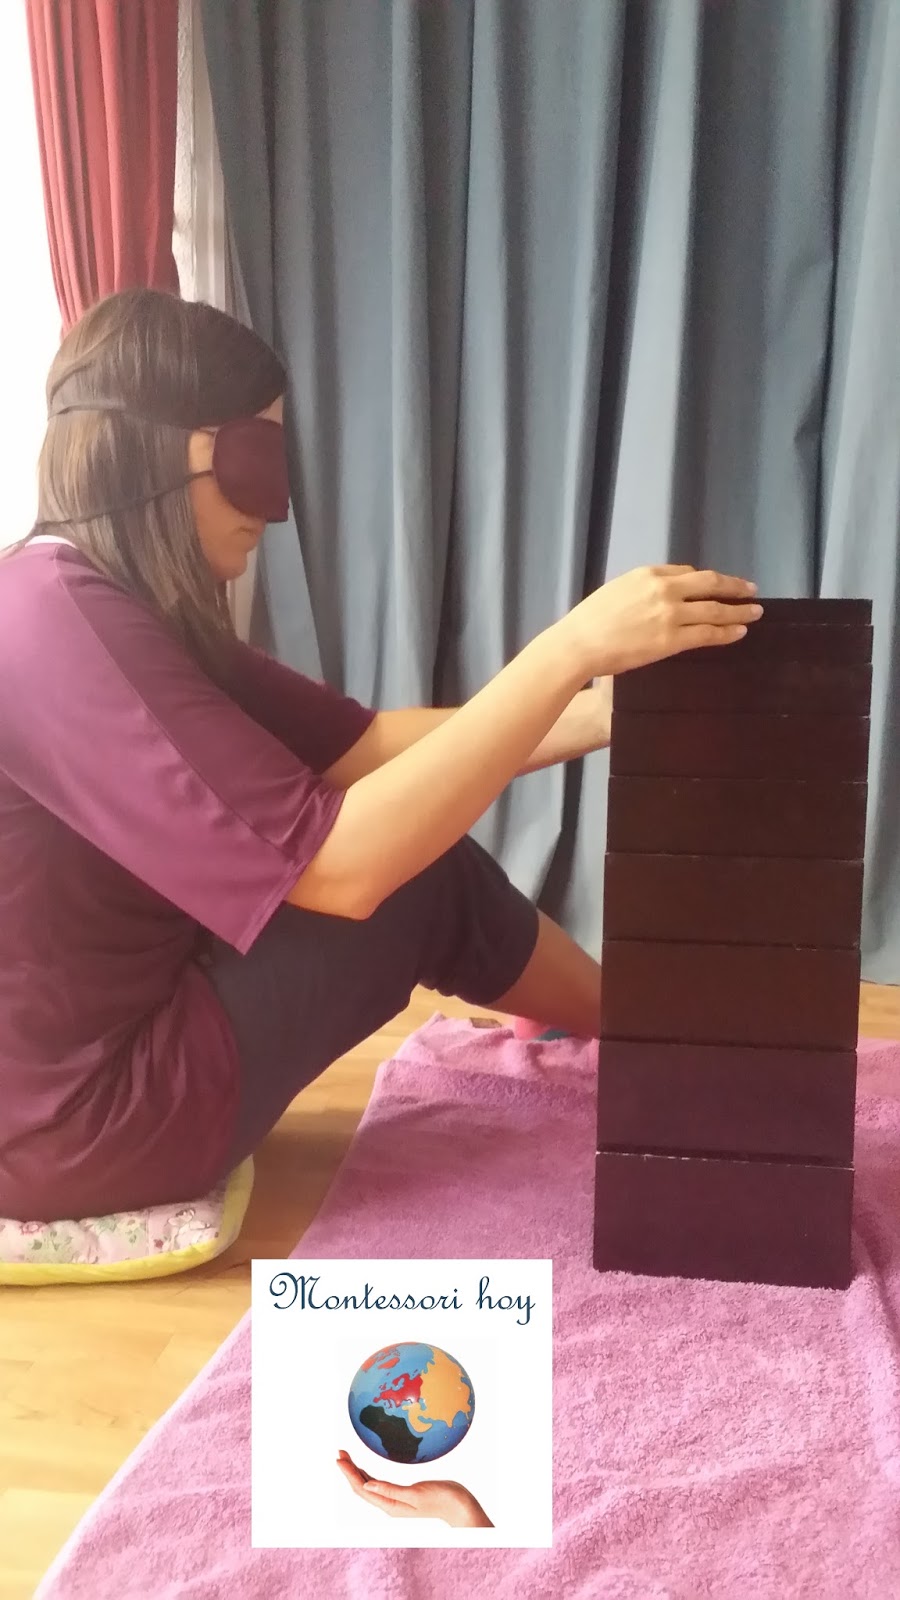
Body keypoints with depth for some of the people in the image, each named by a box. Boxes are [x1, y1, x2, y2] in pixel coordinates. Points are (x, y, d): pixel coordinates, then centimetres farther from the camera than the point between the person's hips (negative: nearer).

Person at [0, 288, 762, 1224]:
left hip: (124, 1025, 9)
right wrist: (569, 650, -28)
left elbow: (367, 745, 3)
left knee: (414, 843, 8)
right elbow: (339, 864, -32)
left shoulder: (123, 609, 5)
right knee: (429, 881, -4)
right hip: (82, 1115, -8)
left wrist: (621, 701, -5)